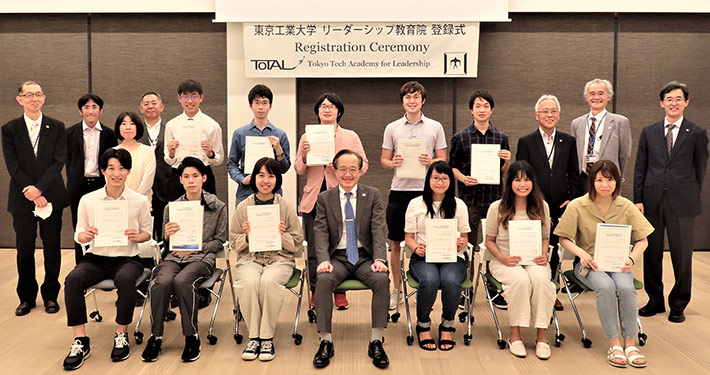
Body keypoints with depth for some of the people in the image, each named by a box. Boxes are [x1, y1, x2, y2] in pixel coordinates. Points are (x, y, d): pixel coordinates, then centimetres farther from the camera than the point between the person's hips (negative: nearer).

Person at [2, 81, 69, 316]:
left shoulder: (57, 127, 4)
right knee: (25, 250, 6)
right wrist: (32, 194, -12)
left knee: (52, 248, 5)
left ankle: (50, 296, 17)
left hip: (51, 197, 0)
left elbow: (58, 161, -4)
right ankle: (26, 298, 19)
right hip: (22, 199, 0)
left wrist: (39, 188, -15)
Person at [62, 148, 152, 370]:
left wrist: (138, 237, -13)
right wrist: (84, 236, -15)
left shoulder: (140, 201, 1)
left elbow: (148, 231, 10)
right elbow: (78, 235, 9)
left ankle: (121, 335, -14)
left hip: (127, 258, -2)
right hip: (96, 258, 2)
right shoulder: (88, 200, 4)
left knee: (126, 279, -36)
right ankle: (80, 341, -19)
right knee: (73, 279, -29)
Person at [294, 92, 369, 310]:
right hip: (314, 200, 1)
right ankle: (315, 292, 17)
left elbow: (363, 164, 5)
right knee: (314, 249, 2)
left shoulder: (351, 137, 8)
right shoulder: (307, 138, 11)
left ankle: (340, 292, 14)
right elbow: (299, 170, 12)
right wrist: (304, 156, -8)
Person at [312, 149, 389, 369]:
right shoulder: (325, 198, 8)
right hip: (337, 257, 0)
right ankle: (326, 341, -20)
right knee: (323, 280, -31)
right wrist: (323, 259, -20)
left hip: (365, 256, 0)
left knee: (382, 279, -30)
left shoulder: (372, 195, 7)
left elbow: (378, 230, -2)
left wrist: (379, 259, -19)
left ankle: (376, 342, -20)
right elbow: (321, 233, -1)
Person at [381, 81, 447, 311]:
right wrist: (393, 163, -12)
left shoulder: (435, 127, 6)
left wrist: (430, 162, -14)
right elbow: (384, 160, 10)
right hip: (399, 190, 1)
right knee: (396, 242, 6)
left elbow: (443, 160, 7)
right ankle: (396, 290, 17)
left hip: (425, 190, -1)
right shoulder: (392, 128, 9)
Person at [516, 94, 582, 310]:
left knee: (554, 250, 10)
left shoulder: (568, 142, 9)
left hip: (560, 207, 3)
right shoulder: (526, 142, 1)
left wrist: (572, 199, -1)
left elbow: (574, 174, 10)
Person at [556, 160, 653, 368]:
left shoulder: (626, 206, 1)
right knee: (606, 287, -33)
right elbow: (564, 238, -1)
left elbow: (642, 240, 5)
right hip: (589, 263, -2)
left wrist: (631, 259, -14)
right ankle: (614, 344, -22)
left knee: (626, 288, -30)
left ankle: (629, 343, -17)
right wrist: (582, 254, -18)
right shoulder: (577, 206, -5)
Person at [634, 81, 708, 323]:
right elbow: (640, 168, 8)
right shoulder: (649, 132, 9)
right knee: (651, 254, 8)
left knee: (682, 256, 3)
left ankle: (678, 305, 18)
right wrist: (638, 199, 1)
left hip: (681, 203, -2)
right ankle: (655, 301, 23)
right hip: (652, 201, 2)